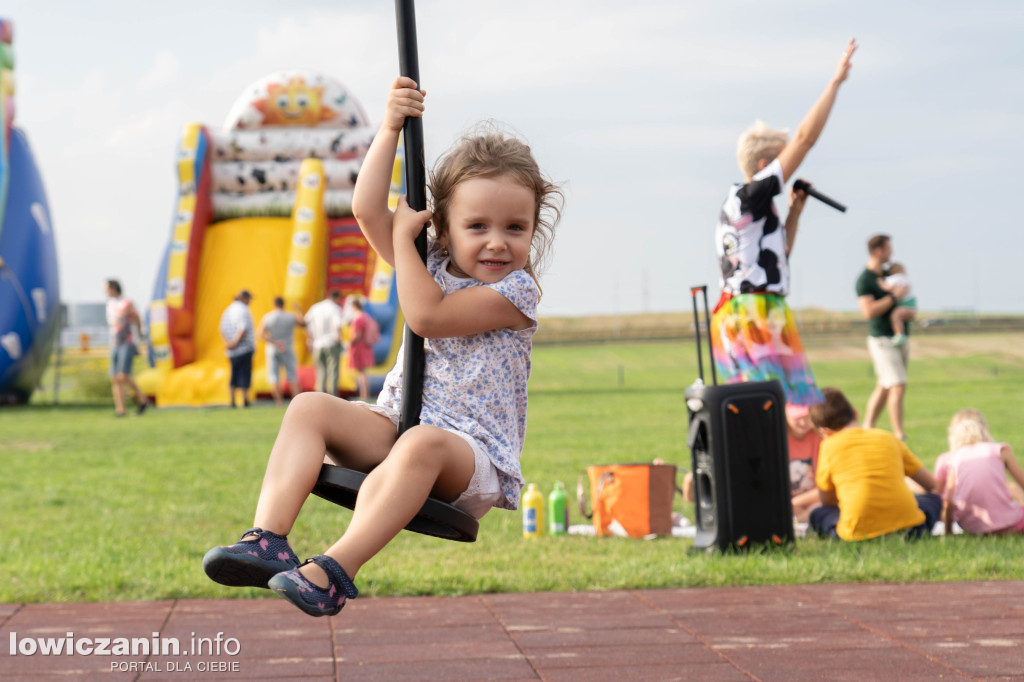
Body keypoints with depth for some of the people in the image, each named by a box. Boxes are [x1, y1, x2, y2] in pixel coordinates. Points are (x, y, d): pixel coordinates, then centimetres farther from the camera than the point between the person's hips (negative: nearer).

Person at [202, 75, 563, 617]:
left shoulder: (517, 289, -5)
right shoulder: (432, 263, 15)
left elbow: (427, 314, -15)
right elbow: (368, 210, 5)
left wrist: (403, 235, -4)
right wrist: (390, 130, -2)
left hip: (476, 457, -6)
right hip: (395, 426, 7)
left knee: (424, 442, -41)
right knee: (309, 409, -15)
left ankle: (335, 571, -52)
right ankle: (268, 539, -31)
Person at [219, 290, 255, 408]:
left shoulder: (227, 311, 13)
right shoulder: (244, 310, -10)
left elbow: (222, 330, 7)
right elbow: (243, 329, -21)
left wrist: (228, 343, -4)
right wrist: (236, 343, -17)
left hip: (232, 351, 7)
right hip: (245, 349, -7)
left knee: (234, 375, 9)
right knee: (245, 374, -3)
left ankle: (232, 401, 3)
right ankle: (245, 399, -4)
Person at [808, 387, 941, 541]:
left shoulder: (829, 446, 10)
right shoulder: (887, 438, 19)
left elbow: (827, 501, 19)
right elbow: (930, 483, 25)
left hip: (860, 530, -2)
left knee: (817, 515, 26)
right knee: (933, 499, 33)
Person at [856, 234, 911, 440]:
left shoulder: (886, 274, 13)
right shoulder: (864, 280, -13)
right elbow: (868, 311, -25)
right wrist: (894, 296, -20)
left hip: (899, 337, 8)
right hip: (882, 340, -8)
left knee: (884, 388, 11)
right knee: (898, 387, -14)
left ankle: (866, 429, 17)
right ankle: (899, 437, -14)